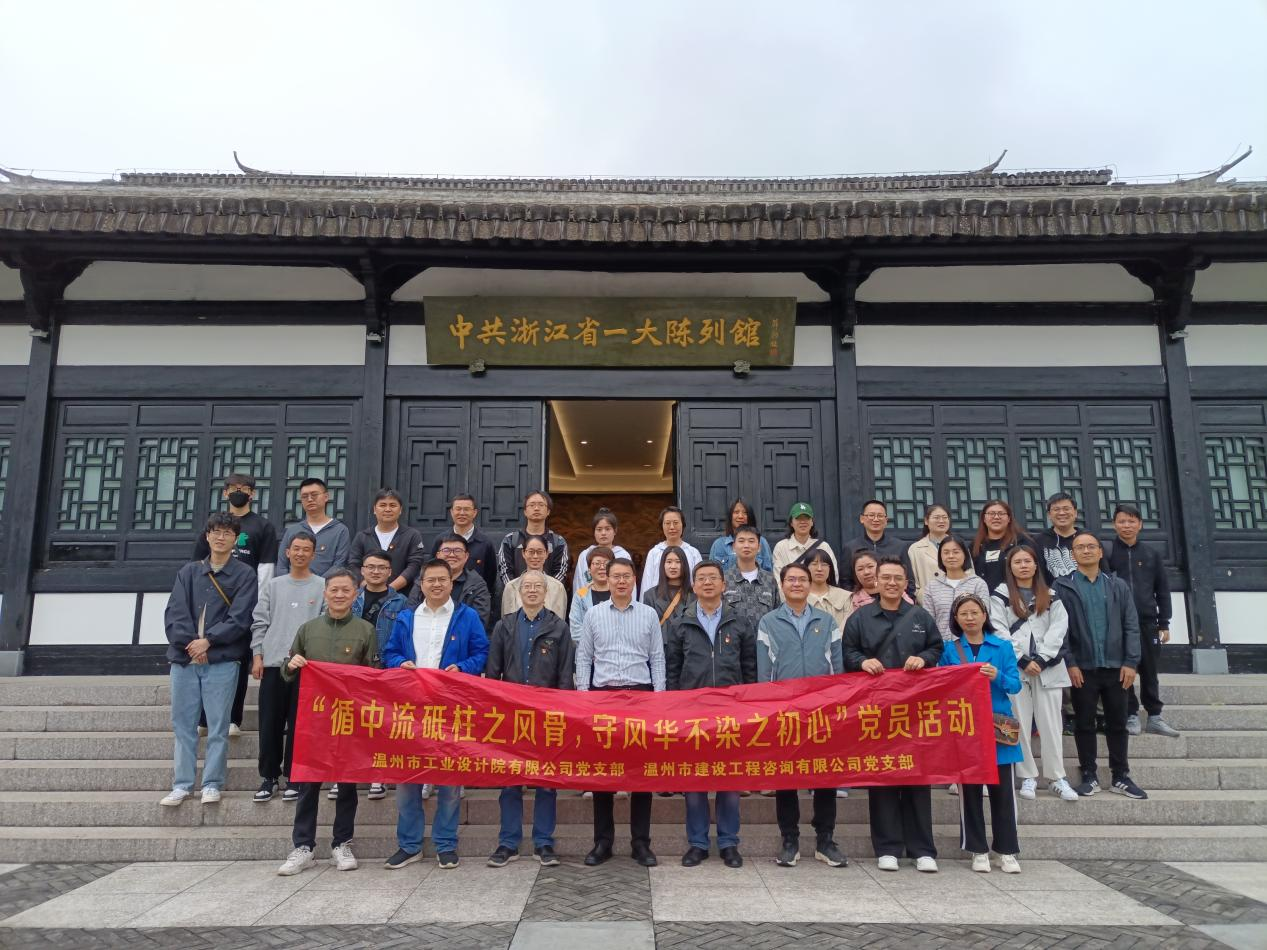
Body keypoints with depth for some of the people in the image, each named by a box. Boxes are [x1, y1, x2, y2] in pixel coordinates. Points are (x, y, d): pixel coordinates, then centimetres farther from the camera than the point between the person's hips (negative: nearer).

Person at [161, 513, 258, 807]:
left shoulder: (245, 575, 3)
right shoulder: (188, 572, 13)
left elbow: (239, 618, -6)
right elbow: (174, 613, 3)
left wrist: (208, 640, -14)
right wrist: (189, 642, -11)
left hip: (222, 661, -3)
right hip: (184, 658, 3)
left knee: (217, 727, -1)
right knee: (183, 725, 8)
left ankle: (212, 785, 7)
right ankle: (181, 785, 15)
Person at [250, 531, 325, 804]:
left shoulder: (323, 587, 3)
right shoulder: (273, 585, 12)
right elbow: (260, 622, 10)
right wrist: (257, 655, 2)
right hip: (273, 662, 3)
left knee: (298, 723, 2)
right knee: (269, 723, 5)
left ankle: (293, 777, 13)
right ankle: (269, 776, 16)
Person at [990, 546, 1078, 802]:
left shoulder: (1050, 596, 12)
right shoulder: (1000, 596, 5)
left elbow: (1058, 628, 1)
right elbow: (999, 632, -4)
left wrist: (1040, 659, -11)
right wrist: (1022, 660, -12)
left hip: (1047, 667, 2)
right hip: (1015, 668, -2)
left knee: (1050, 723, 3)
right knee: (1021, 723, 2)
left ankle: (1057, 778, 9)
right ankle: (1027, 777, 10)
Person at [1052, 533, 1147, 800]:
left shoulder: (1118, 586, 9)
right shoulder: (1062, 586, 0)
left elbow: (1131, 626, 5)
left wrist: (1131, 661, -4)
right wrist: (1070, 663, -11)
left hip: (1115, 666, 2)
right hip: (1082, 667, -2)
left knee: (1117, 723, 10)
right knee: (1084, 724, 5)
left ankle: (1121, 777, 21)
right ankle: (1089, 776, 15)